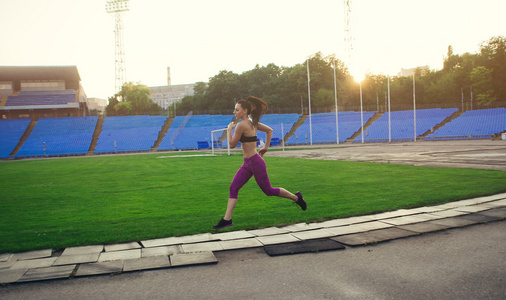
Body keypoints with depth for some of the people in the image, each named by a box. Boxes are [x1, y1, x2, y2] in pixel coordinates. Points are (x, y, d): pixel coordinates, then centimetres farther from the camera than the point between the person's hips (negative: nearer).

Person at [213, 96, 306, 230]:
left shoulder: (241, 125, -18)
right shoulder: (252, 122, 9)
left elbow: (232, 144, -13)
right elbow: (270, 130, 18)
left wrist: (229, 130, 1)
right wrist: (265, 147, 19)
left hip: (255, 162, -10)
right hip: (248, 164, 10)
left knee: (268, 190, 6)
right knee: (233, 188, 4)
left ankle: (296, 197, 24)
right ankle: (227, 219, 5)